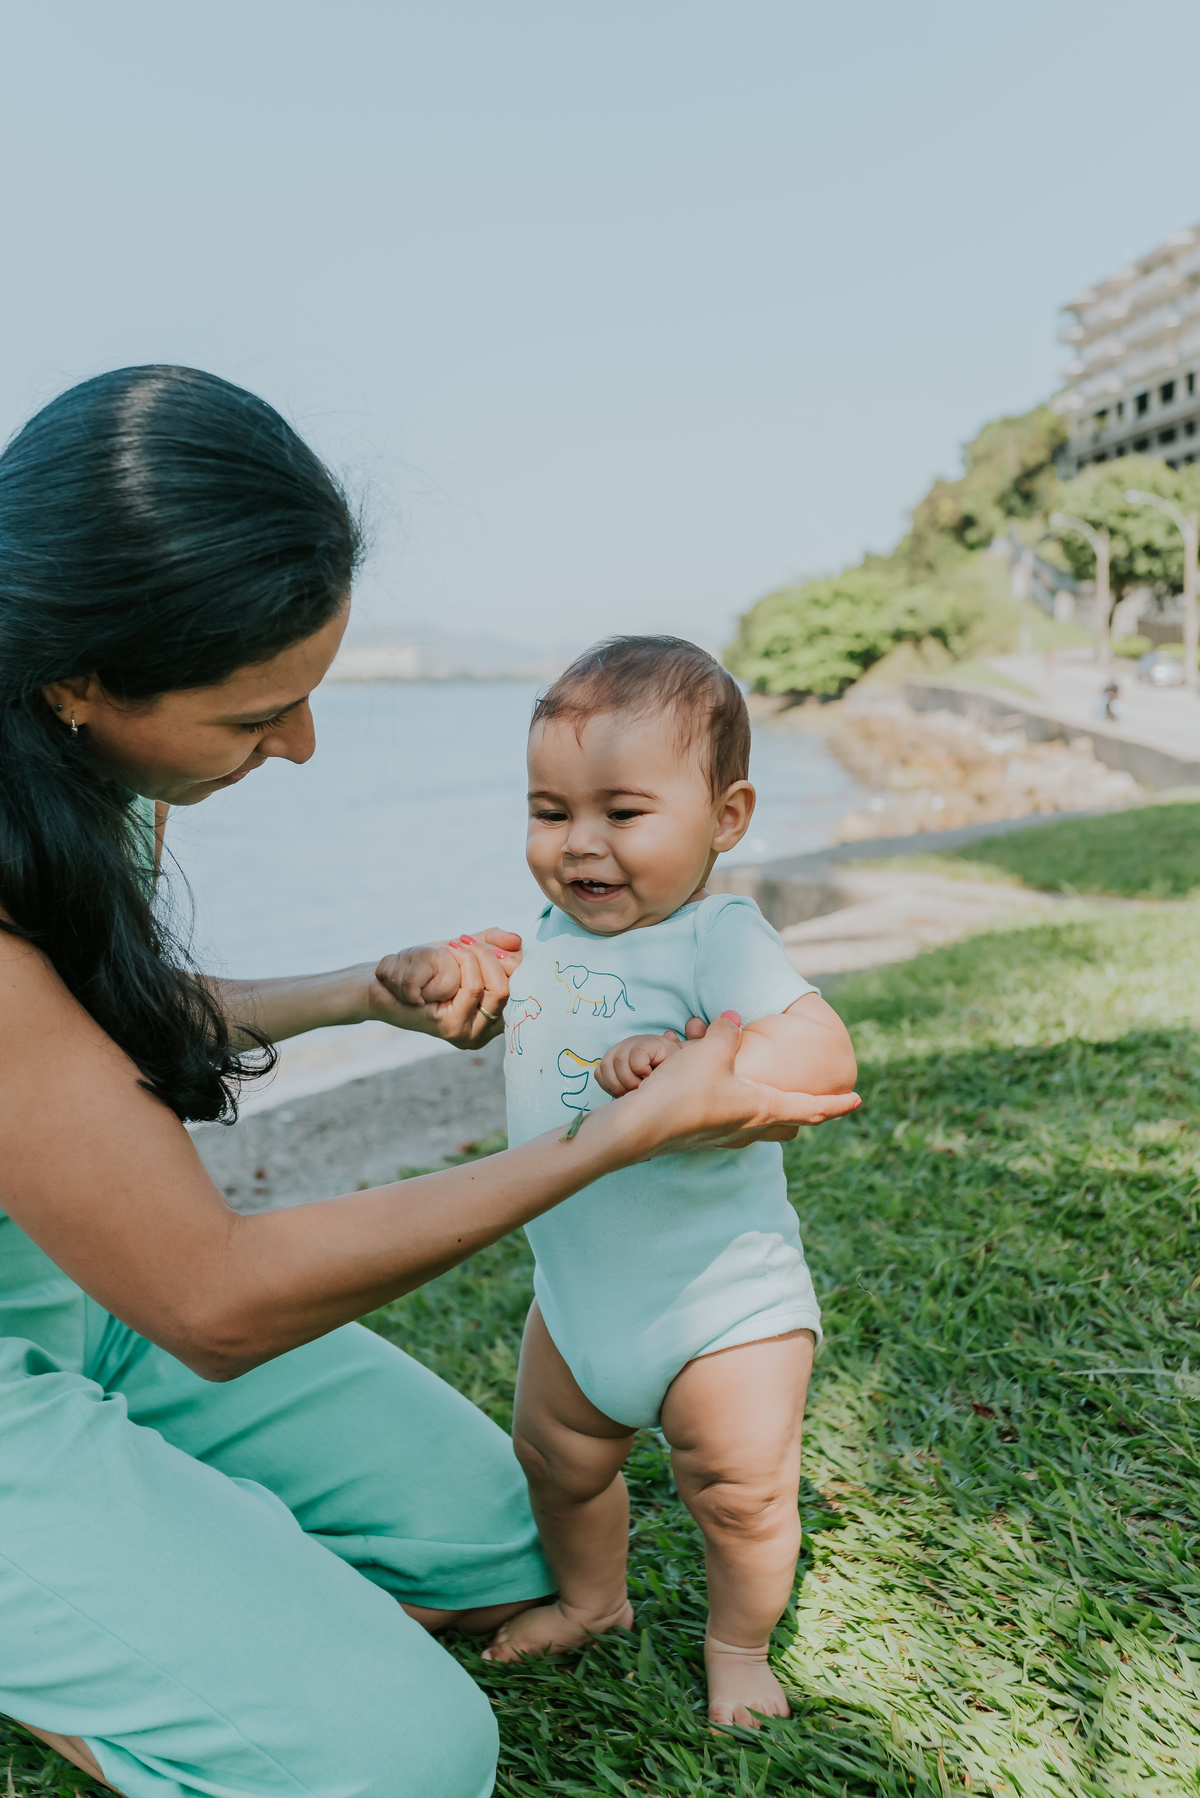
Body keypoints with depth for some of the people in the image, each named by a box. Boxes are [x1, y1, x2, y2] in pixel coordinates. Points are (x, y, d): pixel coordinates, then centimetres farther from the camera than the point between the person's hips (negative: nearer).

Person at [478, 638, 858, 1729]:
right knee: (558, 1461, 22)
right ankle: (592, 1600, 52)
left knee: (742, 1492, 9)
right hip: (578, 1291, 7)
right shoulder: (561, 927, -1)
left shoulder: (716, 938, -25)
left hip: (722, 1301, -7)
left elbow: (826, 1055, -39)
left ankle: (738, 1648, 39)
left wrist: (685, 1068, -47)